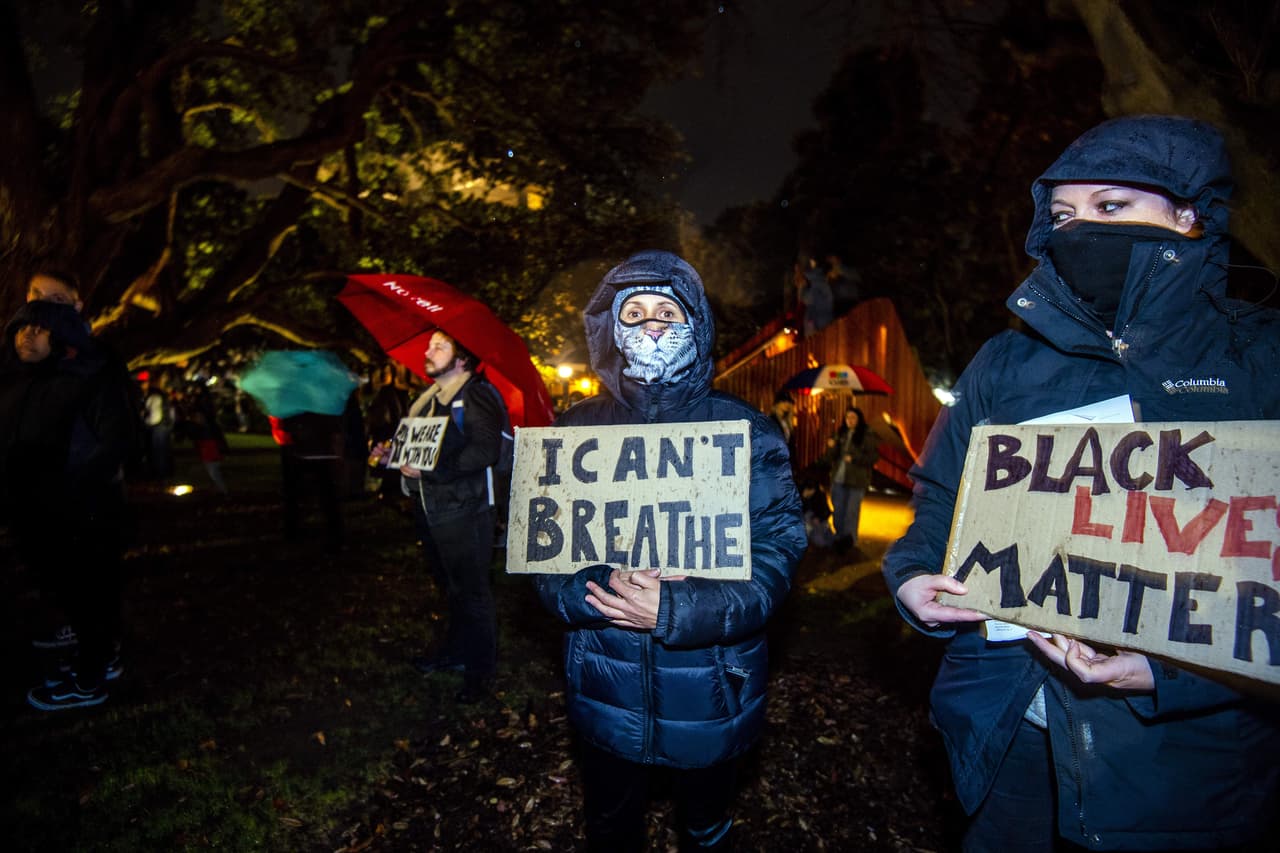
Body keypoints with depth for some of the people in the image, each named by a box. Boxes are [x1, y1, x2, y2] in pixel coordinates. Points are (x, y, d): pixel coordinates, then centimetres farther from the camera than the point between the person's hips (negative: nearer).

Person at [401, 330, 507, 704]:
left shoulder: (476, 395, -12)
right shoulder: (428, 399, 17)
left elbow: (485, 450, -24)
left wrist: (430, 469, -26)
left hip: (463, 509, -8)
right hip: (430, 507, 8)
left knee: (472, 592, 1)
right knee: (451, 587, 20)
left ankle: (481, 670, 12)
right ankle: (454, 651, 34)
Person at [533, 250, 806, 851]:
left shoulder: (743, 431, -9)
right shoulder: (579, 430, -3)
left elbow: (776, 554, -14)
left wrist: (676, 610, -27)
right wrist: (603, 590, -25)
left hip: (709, 695, -1)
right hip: (605, 689, 2)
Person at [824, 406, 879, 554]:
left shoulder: (868, 435, -4)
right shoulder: (840, 433, 11)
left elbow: (873, 457, -8)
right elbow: (831, 458, 10)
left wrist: (854, 459, -18)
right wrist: (831, 447, -10)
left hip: (857, 480, -5)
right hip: (838, 479, 5)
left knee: (851, 512, -1)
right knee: (838, 511, 9)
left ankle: (849, 540, 8)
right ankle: (839, 538, 21)